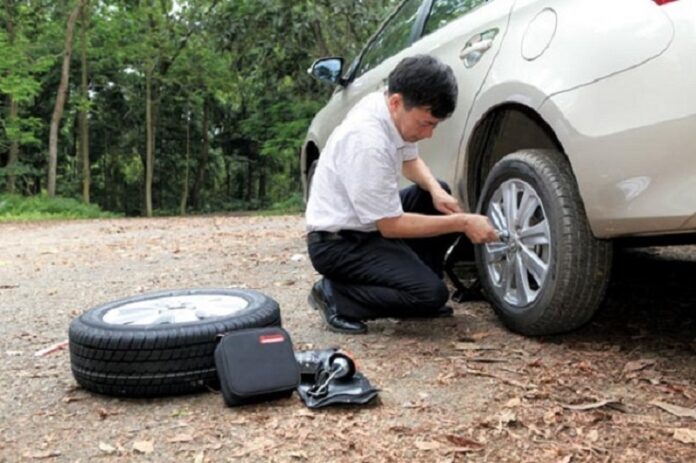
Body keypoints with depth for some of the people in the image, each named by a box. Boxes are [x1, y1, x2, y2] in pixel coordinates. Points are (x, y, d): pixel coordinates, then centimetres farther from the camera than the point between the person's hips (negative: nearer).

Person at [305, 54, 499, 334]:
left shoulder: (387, 107, -4)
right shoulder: (368, 142, -30)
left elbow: (410, 161, 15)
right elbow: (392, 226, -23)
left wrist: (436, 191, -5)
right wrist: (462, 223, -18)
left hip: (367, 224, 9)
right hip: (338, 242, -9)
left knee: (441, 200, 8)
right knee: (431, 293, -18)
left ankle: (414, 279, 13)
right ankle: (336, 296, -4)